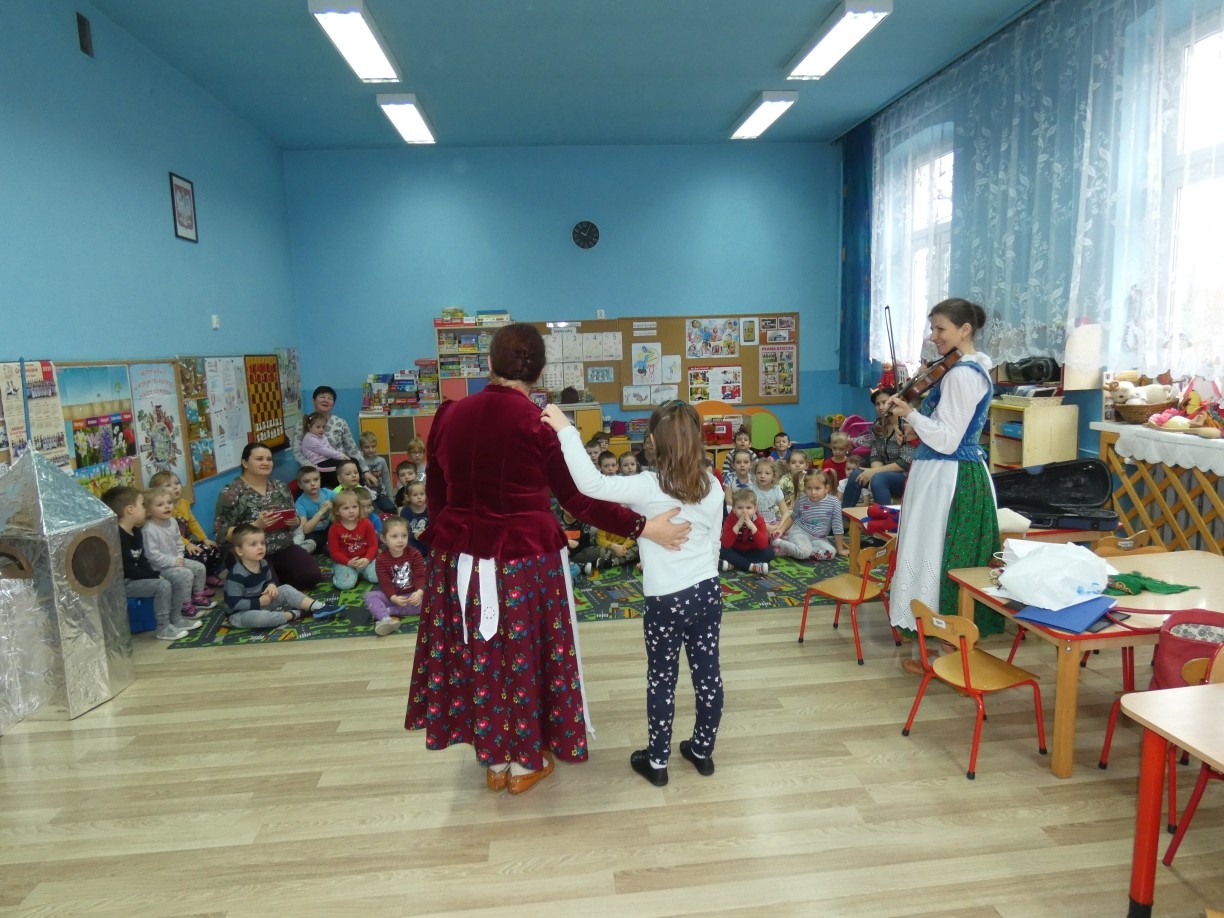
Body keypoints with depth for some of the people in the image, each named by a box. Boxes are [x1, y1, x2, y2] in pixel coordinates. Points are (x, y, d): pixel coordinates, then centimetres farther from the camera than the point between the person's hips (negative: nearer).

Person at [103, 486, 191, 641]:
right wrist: (152, 576, -17)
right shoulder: (117, 537, -23)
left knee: (165, 583, 15)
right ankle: (164, 628, -9)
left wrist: (154, 575, -4)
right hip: (121, 583, -11)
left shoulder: (136, 532, 10)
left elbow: (142, 561, 11)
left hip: (134, 579, 11)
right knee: (162, 586, -17)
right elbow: (126, 569, -25)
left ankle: (176, 619, 22)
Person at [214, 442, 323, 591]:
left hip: (284, 549, 5)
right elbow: (223, 534, -11)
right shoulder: (231, 493, -8)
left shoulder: (280, 487, 9)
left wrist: (294, 522, -8)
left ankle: (279, 586, 11)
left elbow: (294, 521, 17)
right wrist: (256, 525, -23)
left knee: (313, 575, -17)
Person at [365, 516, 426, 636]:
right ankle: (386, 620, -47)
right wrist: (394, 598, -34)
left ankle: (387, 611, -30)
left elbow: (420, 576, -14)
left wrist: (419, 592, -36)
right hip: (392, 596, 1)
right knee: (370, 596, -24)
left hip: (412, 595, 0)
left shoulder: (414, 554, -7)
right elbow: (385, 583, -15)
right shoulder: (381, 559, -8)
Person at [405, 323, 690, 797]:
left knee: (478, 659, 18)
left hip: (461, 561, 4)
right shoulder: (540, 423, -15)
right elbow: (580, 499, -13)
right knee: (526, 657, 15)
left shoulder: (449, 415, -2)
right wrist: (643, 527, -7)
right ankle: (526, 763, 33)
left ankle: (494, 762, 36)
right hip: (525, 563, -4)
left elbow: (435, 495, 6)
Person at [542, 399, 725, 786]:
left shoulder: (648, 487, -18)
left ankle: (657, 761, 25)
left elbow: (590, 484, -30)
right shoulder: (713, 486, 0)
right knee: (707, 673, 16)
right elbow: (714, 542, 9)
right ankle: (702, 750, 33)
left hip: (666, 600, -5)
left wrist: (566, 430, -28)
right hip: (707, 591, 5)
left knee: (661, 679, 10)